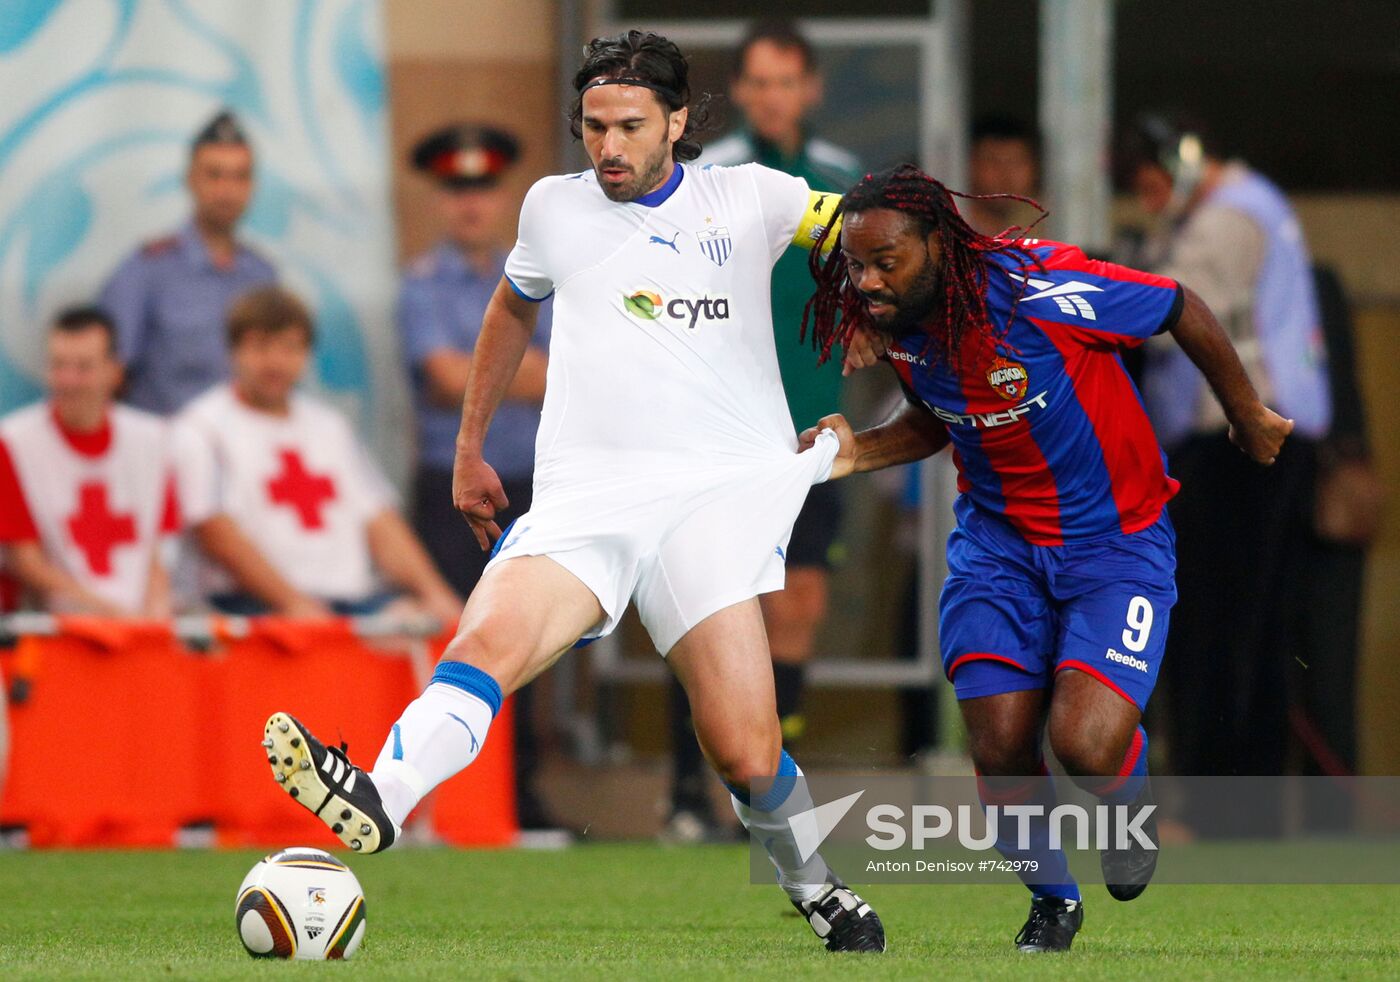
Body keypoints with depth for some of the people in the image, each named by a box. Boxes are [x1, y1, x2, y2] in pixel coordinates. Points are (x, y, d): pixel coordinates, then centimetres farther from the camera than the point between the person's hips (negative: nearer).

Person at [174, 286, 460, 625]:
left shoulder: (330, 427, 25)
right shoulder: (202, 429, 5)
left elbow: (381, 525, 20)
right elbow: (217, 533, -7)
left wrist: (433, 594, 2)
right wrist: (294, 604, -19)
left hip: (355, 596, 6)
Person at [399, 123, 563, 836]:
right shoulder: (423, 285, 0)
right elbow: (448, 375, -12)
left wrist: (484, 374, -8)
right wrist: (525, 372, -2)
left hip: (528, 482, 4)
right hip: (454, 484, -4)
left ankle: (522, 795, 10)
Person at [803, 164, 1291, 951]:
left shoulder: (1038, 288, -28)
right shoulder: (897, 324, -8)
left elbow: (1183, 310, -12)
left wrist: (1249, 416, 3)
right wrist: (861, 452, -6)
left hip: (1116, 537, -5)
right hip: (998, 542, 5)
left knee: (1085, 743, -20)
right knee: (1001, 750, -6)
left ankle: (1132, 810, 18)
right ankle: (1052, 901, 23)